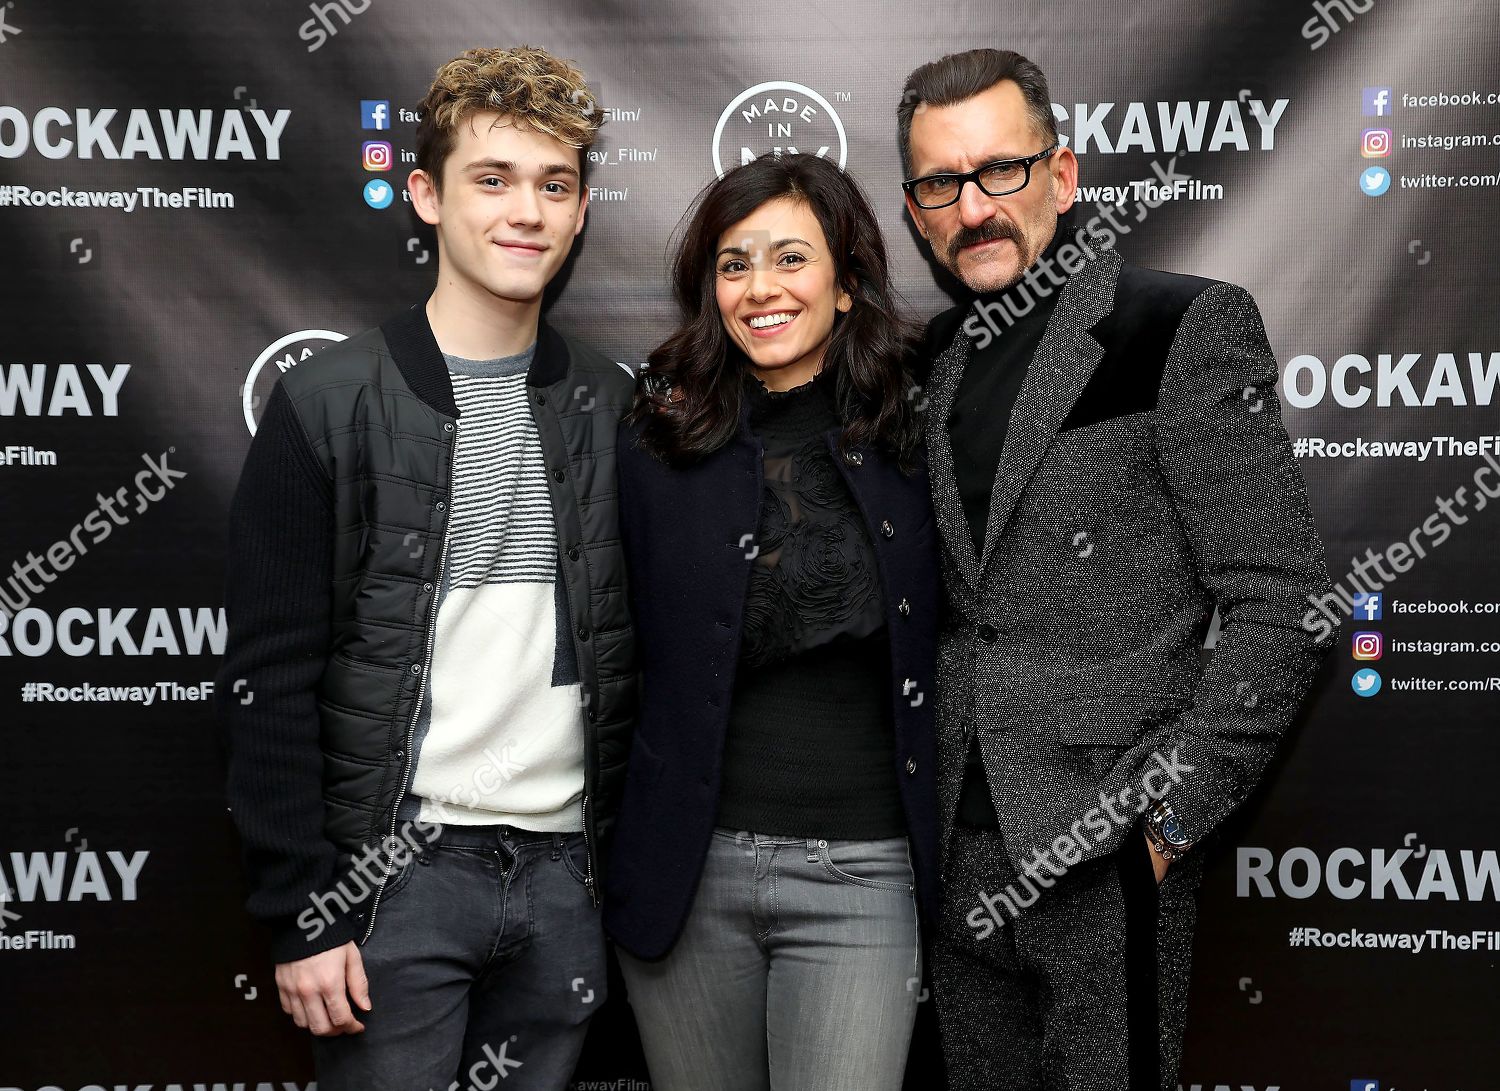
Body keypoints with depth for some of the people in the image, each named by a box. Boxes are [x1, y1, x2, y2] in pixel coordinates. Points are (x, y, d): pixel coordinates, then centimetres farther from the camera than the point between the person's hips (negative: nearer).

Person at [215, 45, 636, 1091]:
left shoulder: (609, 406, 5)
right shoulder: (330, 405, -6)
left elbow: (625, 652, 10)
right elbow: (270, 680, -8)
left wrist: (619, 851, 6)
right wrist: (301, 915, -10)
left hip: (562, 874, 4)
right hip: (393, 873, -3)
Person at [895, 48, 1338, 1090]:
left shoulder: (1186, 326, -7)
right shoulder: (937, 359, 10)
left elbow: (1283, 605, -10)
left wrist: (1168, 813, -13)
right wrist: (921, 796, 7)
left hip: (1111, 850, -5)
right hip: (963, 857, 6)